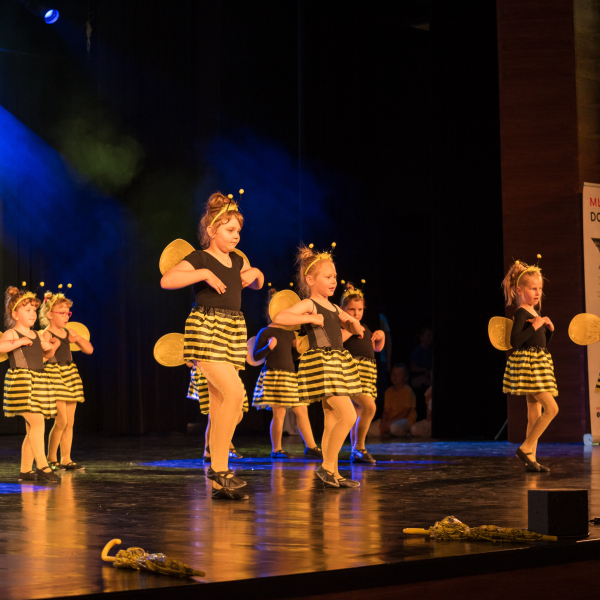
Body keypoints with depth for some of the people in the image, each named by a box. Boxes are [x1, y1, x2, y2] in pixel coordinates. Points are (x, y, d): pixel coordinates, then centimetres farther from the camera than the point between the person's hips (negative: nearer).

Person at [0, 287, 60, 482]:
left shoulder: (37, 335, 17)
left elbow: (45, 355, 33)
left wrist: (52, 347, 14)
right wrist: (18, 342, -24)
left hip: (39, 382, 8)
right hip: (21, 381, -8)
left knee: (33, 429, 8)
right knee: (37, 422, -19)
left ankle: (25, 470, 15)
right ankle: (42, 466, -19)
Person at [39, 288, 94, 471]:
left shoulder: (68, 332, 12)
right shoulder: (46, 335, -9)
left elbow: (89, 349, 12)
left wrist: (78, 339, -4)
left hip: (70, 376, 7)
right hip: (54, 375, -7)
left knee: (69, 422, 7)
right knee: (61, 420, -11)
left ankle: (66, 459, 12)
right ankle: (51, 458, 2)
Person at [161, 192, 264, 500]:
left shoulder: (237, 261, 16)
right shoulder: (199, 258, -5)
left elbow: (257, 284, 33)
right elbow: (166, 280, -19)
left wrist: (255, 273, 11)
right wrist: (204, 274, -22)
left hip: (232, 331, 7)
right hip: (206, 328, -7)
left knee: (219, 404, 6)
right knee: (235, 392, -22)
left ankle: (219, 484, 7)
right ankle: (219, 467, -15)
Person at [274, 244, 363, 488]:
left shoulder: (333, 307, 16)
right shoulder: (308, 305, -9)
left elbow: (358, 330, 27)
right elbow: (279, 317, -26)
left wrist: (350, 319, 5)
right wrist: (311, 318, -23)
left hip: (338, 364, 9)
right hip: (320, 363, -9)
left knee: (332, 421, 9)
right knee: (348, 415, -15)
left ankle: (333, 475, 13)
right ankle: (327, 467, -7)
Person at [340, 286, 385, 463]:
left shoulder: (364, 327, 22)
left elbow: (377, 348, 31)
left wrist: (381, 336, 12)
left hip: (368, 370, 8)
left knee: (358, 412, 10)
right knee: (369, 406, -21)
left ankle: (355, 453, 14)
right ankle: (359, 447, -12)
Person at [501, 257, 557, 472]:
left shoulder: (536, 313, 15)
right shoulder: (521, 313, -12)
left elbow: (544, 343, 22)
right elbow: (515, 341, -23)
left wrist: (549, 328, 4)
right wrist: (534, 326, -21)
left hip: (538, 364, 10)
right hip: (527, 364, -10)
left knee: (535, 414, 8)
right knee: (551, 407, -15)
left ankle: (531, 459, 9)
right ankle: (525, 448, -11)